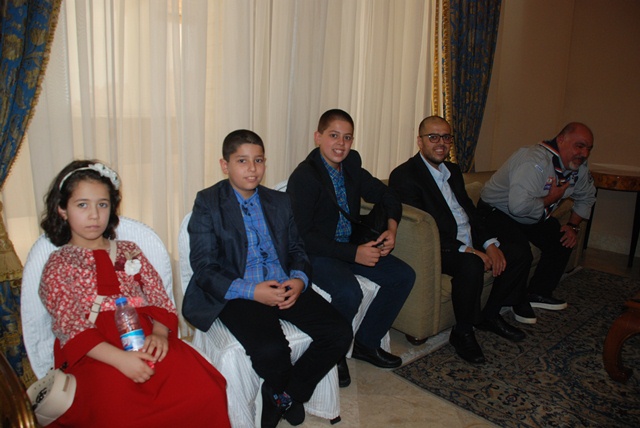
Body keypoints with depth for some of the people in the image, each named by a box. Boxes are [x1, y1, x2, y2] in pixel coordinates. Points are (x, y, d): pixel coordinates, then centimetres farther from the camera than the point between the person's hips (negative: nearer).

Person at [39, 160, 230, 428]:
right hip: (93, 353, -2)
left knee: (205, 394, -25)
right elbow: (71, 326, -3)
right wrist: (119, 358, -19)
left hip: (144, 339, 3)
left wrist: (159, 333, -13)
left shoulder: (129, 252, 22)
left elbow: (158, 297, 10)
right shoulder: (59, 265, 12)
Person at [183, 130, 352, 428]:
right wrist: (251, 291, -20)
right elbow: (204, 268, -7)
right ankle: (282, 395, 9)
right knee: (270, 349, -31)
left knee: (339, 333, -12)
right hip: (237, 293, -5)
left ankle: (284, 394, 12)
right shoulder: (208, 203, -1)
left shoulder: (280, 202, 14)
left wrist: (299, 280, -8)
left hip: (285, 287, 5)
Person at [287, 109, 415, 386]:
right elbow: (303, 235, -23)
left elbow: (385, 195, 14)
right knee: (349, 292, -33)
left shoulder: (351, 164, 3)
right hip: (315, 253, -7)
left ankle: (365, 342, 13)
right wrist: (354, 254, -26)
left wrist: (391, 228, -6)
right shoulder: (304, 176, -18)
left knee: (403, 276, -2)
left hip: (352, 246, 8)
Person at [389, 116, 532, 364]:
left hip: (470, 243, 9)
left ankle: (490, 315, 19)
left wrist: (490, 243, -3)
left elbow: (470, 210, 15)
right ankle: (462, 333, -10)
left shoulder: (453, 170, 16)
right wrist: (466, 250, -23)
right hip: (439, 249, -9)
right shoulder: (404, 175, -12)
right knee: (472, 266, -34)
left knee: (520, 256, 3)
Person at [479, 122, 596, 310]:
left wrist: (573, 225, 5)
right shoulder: (536, 161, -31)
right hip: (496, 212, -9)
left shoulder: (579, 167, -1)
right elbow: (518, 206, -41)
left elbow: (587, 197, 17)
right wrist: (550, 199, -25)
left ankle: (538, 293, 10)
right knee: (519, 247, -30)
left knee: (564, 240, -4)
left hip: (534, 217, 9)